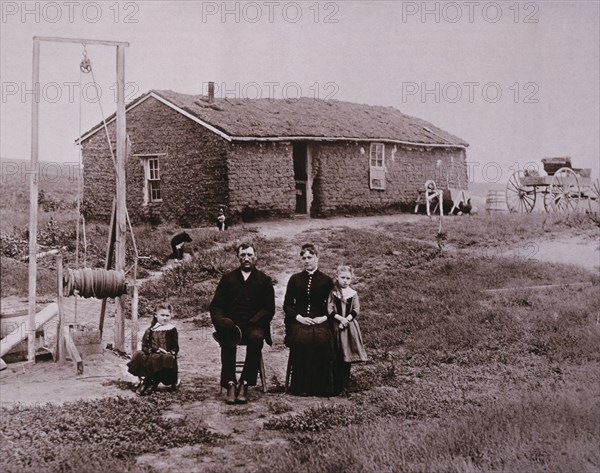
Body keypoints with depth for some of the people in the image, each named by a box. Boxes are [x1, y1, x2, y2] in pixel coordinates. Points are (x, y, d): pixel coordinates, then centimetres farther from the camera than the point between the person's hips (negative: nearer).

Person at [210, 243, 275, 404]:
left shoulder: (264, 280, 13)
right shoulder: (228, 278, 17)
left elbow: (269, 309, 3)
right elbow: (215, 306, 11)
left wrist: (251, 323, -12)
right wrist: (221, 322, -11)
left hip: (254, 324, -1)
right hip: (232, 324, 1)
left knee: (256, 338, -35)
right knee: (226, 339, -33)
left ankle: (244, 384, -32)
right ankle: (230, 385, -34)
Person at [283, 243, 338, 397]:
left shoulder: (326, 280, 13)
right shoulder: (295, 279, 15)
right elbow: (287, 305, 12)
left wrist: (324, 317, -8)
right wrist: (299, 317, -6)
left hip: (320, 321, 0)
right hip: (298, 320, 1)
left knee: (322, 339, -35)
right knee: (301, 339, -35)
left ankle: (321, 387, -24)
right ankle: (301, 387, -27)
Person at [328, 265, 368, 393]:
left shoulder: (353, 293, 4)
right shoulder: (333, 293, 1)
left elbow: (356, 310, -1)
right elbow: (330, 309, -5)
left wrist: (347, 319, -16)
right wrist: (340, 318, -17)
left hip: (350, 325, 1)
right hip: (336, 326, -1)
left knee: (348, 353, 3)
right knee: (337, 356, 1)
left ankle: (345, 382, 12)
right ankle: (337, 382, 8)